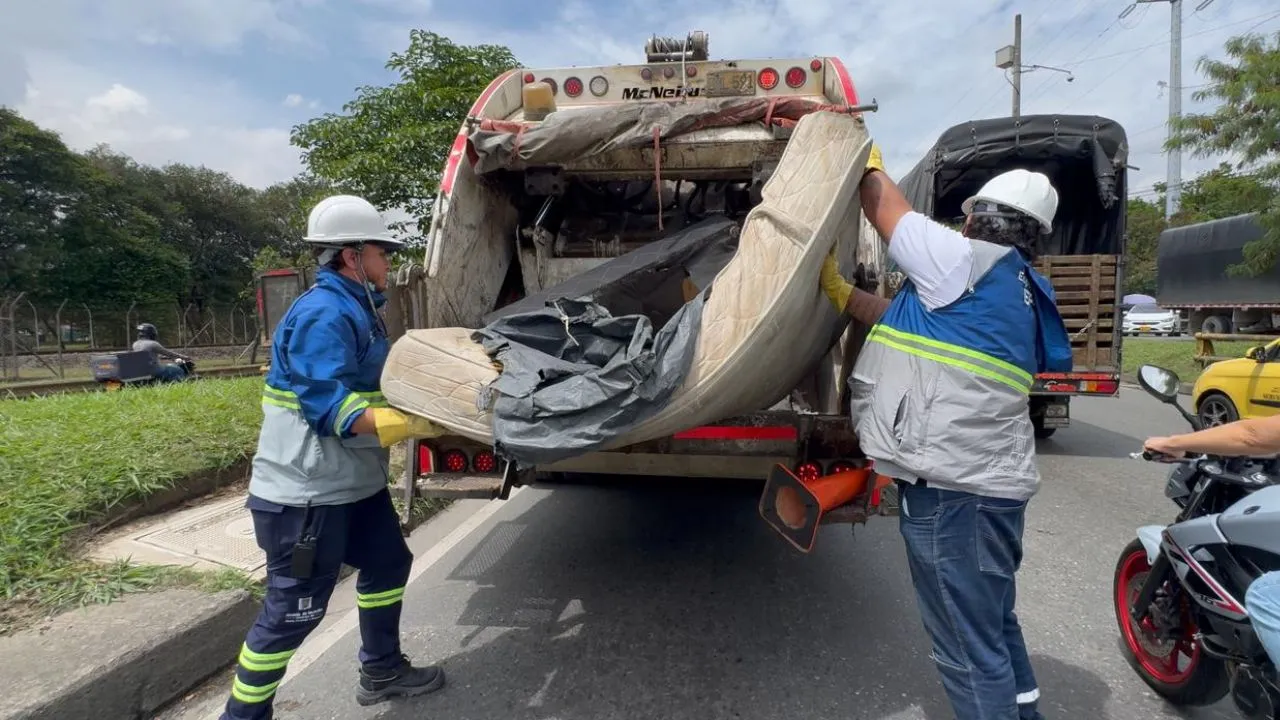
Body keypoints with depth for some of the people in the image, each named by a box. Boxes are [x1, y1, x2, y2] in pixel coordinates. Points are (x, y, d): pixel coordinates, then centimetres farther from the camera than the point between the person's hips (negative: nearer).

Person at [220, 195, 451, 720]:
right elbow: (335, 411, -28)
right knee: (293, 610, 1)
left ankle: (381, 670, 38)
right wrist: (416, 424, -30)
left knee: (388, 563, 20)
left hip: (353, 481, 10)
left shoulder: (356, 308, 10)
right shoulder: (324, 314, -21)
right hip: (306, 492, -10)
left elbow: (375, 386, 17)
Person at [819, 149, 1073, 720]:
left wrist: (868, 163, 18)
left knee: (970, 650, 2)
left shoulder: (968, 261, -11)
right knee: (994, 627, 26)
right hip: (990, 479, 10)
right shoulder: (1013, 289, 16)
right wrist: (840, 292, 19)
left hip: (953, 486, -10)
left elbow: (885, 207, 0)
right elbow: (910, 324, 19)